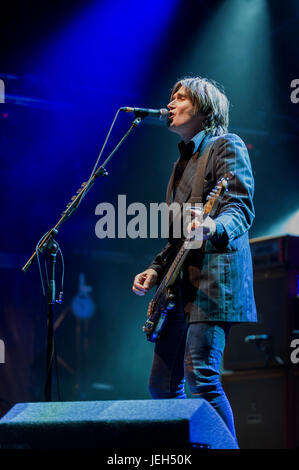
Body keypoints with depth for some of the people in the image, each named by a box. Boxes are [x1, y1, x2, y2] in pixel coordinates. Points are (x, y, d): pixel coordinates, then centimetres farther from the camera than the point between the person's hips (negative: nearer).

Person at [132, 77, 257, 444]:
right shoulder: (184, 160, 25)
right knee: (162, 383, 7)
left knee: (200, 378, -20)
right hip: (181, 285, 9)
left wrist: (212, 228, -36)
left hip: (214, 278, -9)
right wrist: (157, 269, 15)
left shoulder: (227, 146, -1)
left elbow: (241, 208, -15)